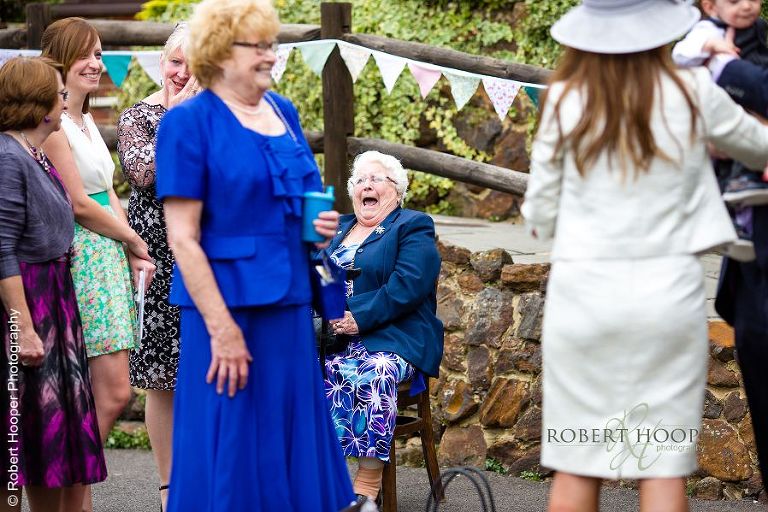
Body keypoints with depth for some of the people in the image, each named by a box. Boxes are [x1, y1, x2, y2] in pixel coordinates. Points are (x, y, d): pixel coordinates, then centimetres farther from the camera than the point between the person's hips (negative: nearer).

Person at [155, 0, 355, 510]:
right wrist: (221, 328, -20)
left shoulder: (285, 112, 11)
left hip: (290, 301, 7)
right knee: (234, 449, -1)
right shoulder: (189, 122, -9)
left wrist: (319, 223, 1)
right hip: (229, 303, -7)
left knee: (291, 443, 10)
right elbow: (182, 237, -14)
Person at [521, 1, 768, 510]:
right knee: (665, 465, 4)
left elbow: (541, 215, 2)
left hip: (584, 291, 1)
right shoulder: (694, 95, -3)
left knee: (576, 466, 8)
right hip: (669, 291, 0)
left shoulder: (566, 103, -3)